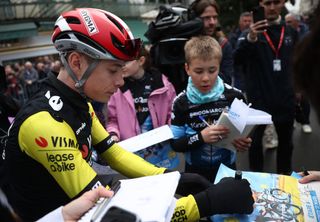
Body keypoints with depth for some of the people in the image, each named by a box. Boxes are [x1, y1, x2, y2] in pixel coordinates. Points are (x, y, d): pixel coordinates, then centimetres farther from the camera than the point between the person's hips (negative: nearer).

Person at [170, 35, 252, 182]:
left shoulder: (234, 96, -12)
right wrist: (200, 137, -26)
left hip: (227, 169, 1)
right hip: (196, 172, 0)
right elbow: (175, 144, -11)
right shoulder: (181, 102, -12)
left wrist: (244, 142, -21)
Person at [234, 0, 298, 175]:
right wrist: (249, 39, -38)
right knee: (255, 139, 6)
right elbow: (237, 59, -22)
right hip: (259, 97, -3)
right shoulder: (251, 32, -5)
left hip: (285, 97, 4)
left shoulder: (291, 33, 6)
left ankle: (284, 176, 34)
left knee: (286, 140, 15)